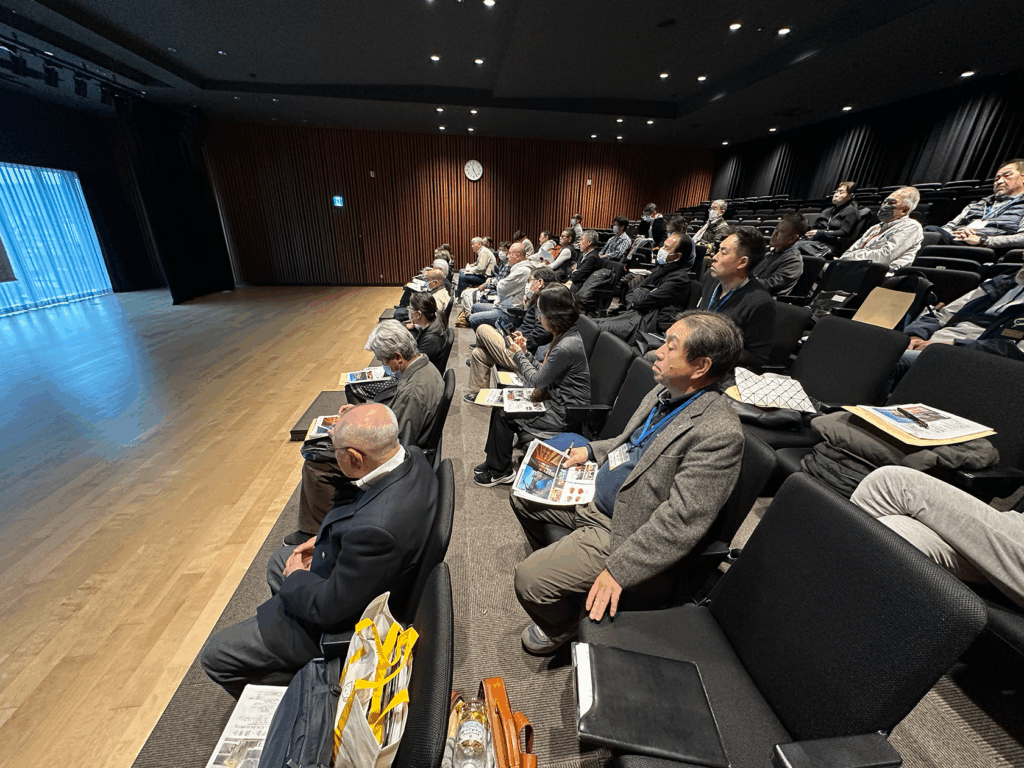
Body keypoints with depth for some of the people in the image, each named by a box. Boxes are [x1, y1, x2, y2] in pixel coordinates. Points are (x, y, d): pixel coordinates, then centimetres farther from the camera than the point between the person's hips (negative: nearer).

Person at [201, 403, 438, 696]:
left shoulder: (375, 529, -43)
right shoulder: (412, 457, -17)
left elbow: (330, 608, -27)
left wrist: (296, 578, -8)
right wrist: (326, 538, -2)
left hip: (344, 618, -8)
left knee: (215, 657, 7)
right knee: (278, 561, 31)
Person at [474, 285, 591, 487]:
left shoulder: (566, 347, -27)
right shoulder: (566, 335, 4)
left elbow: (537, 381, -17)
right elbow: (544, 370, 10)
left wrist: (518, 354, -6)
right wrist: (525, 351, 2)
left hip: (564, 414, -10)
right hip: (556, 399, 10)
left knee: (504, 415, -5)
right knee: (500, 404, 7)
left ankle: (500, 471, 15)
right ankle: (494, 459, 21)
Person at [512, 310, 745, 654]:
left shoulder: (720, 433, -27)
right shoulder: (665, 392, 1)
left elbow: (680, 522, -28)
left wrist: (619, 570, -26)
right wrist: (591, 450, 9)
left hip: (623, 532, -9)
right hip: (595, 496, 9)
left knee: (530, 580, -14)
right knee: (524, 497, 17)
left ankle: (562, 630, 22)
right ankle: (558, 563, 41)